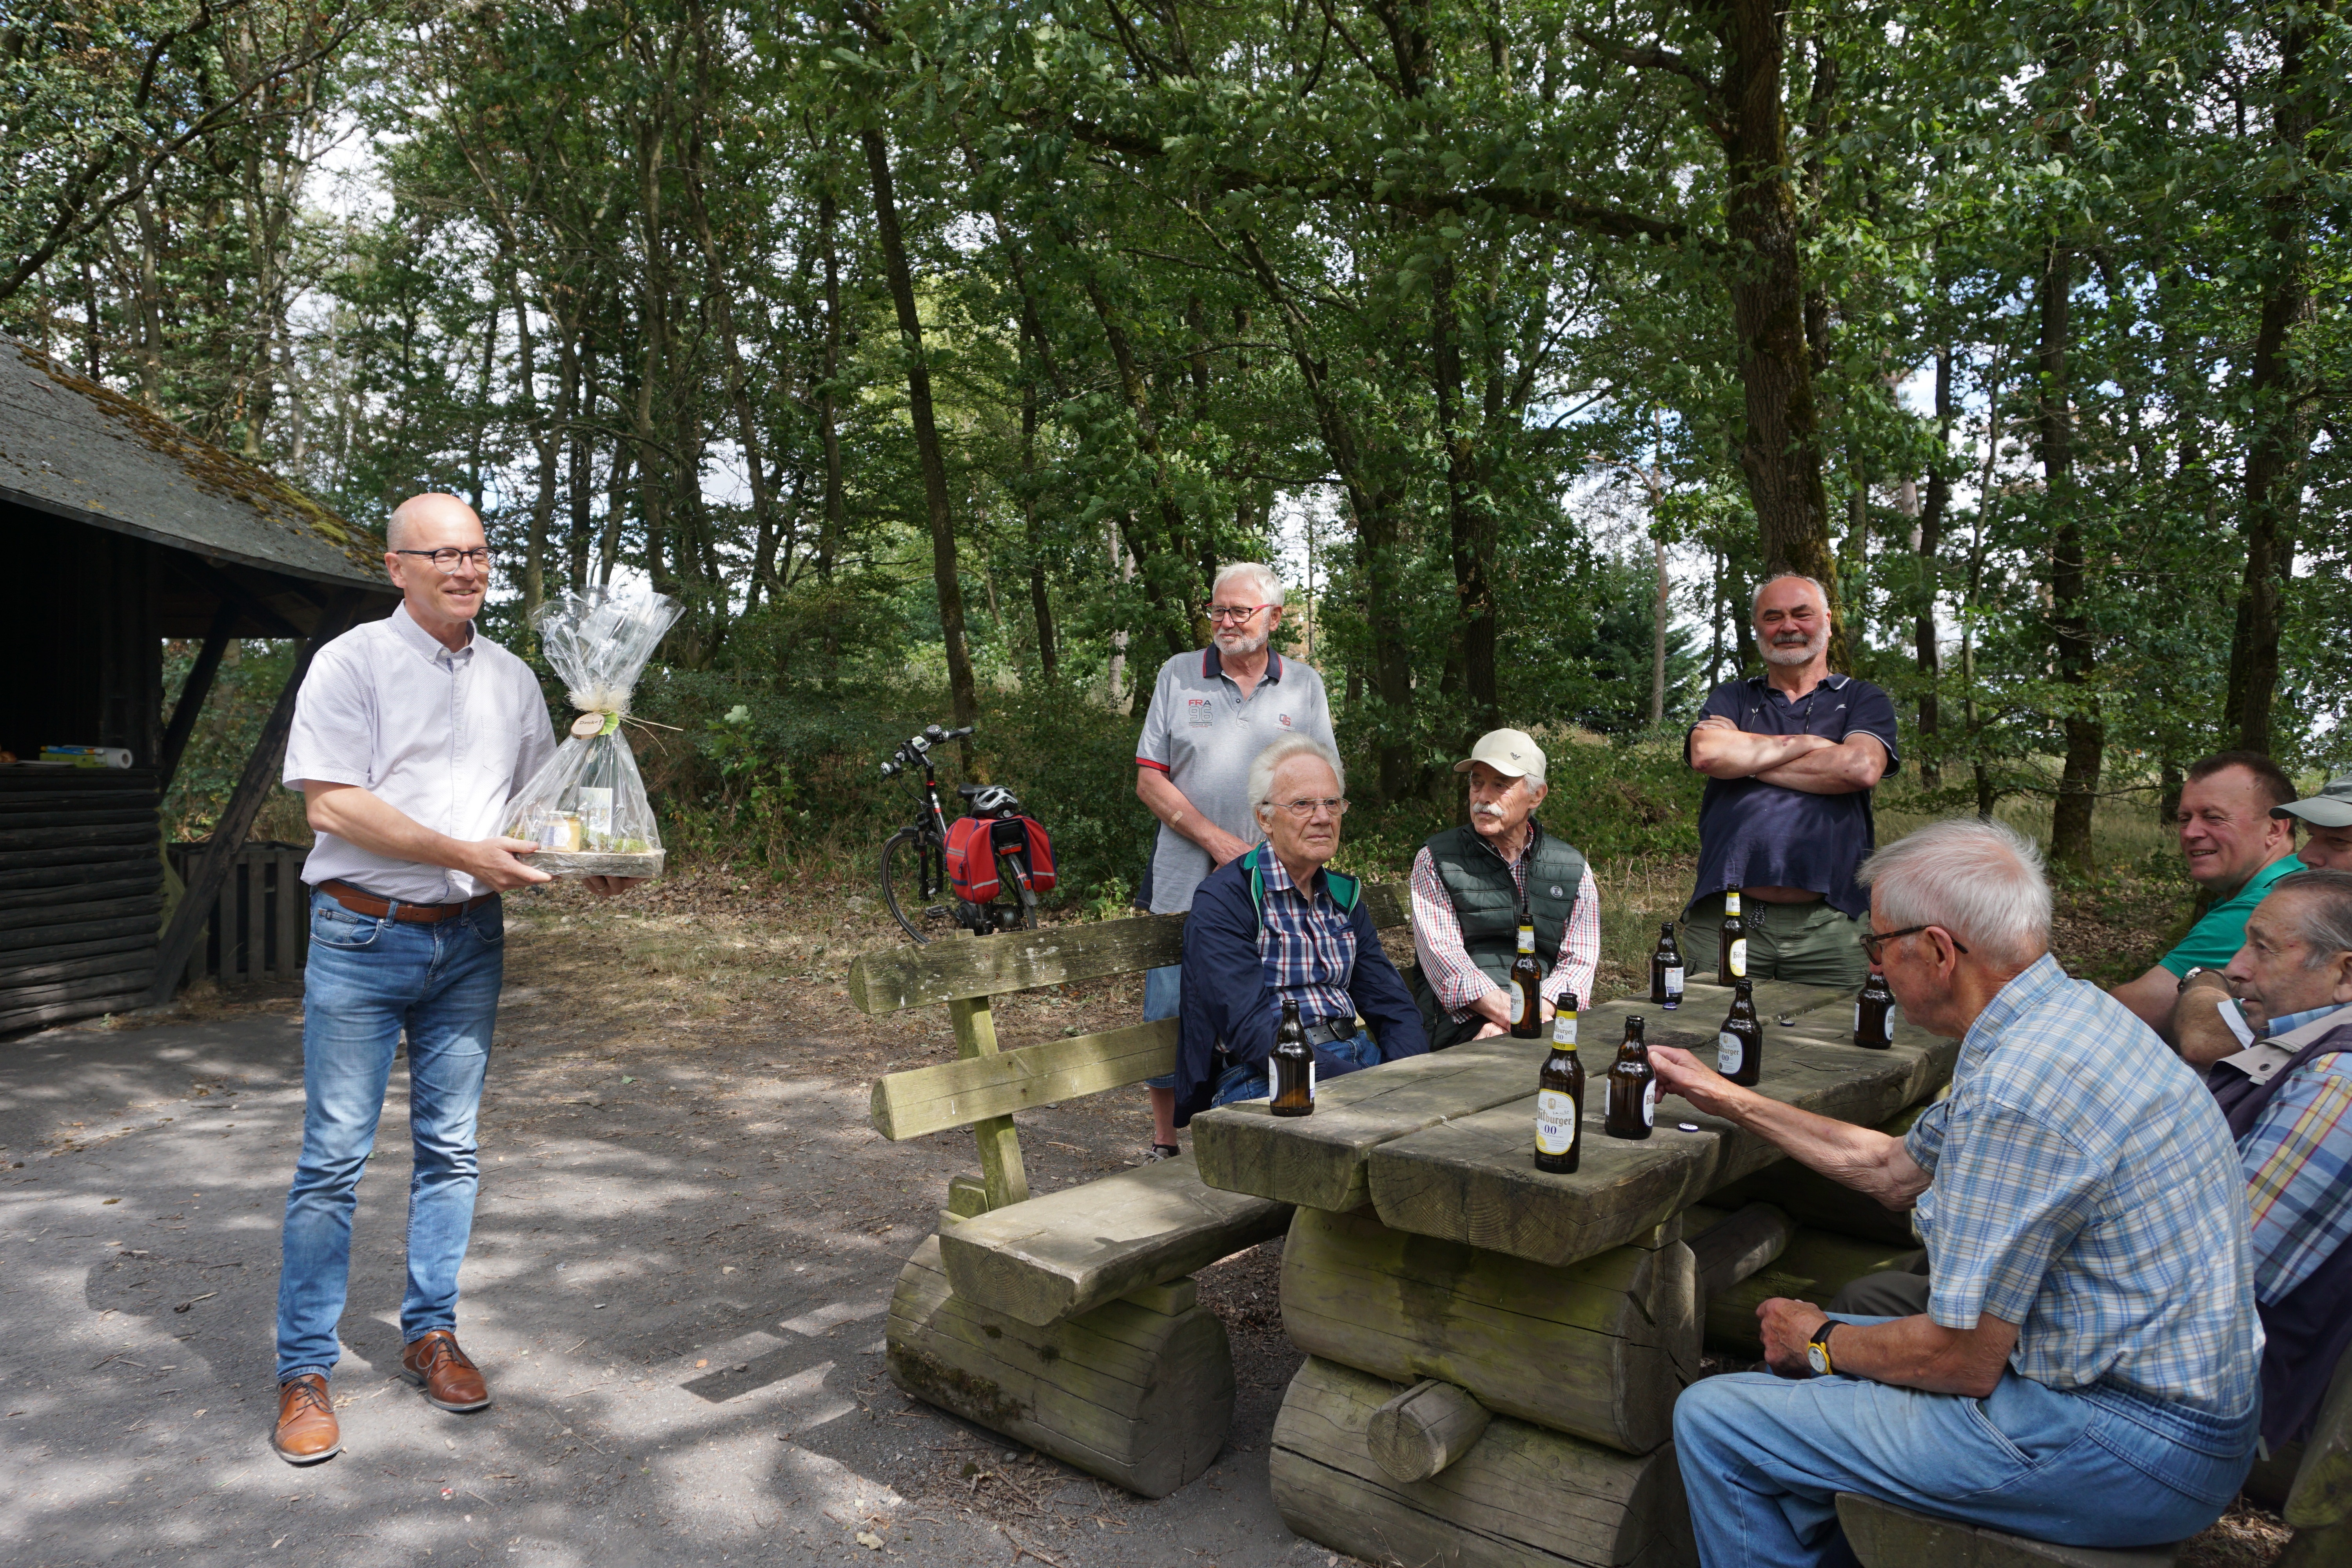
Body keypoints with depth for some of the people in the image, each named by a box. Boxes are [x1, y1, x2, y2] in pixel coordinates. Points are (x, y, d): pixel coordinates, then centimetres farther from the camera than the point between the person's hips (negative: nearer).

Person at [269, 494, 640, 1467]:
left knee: (450, 1149, 11)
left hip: (469, 939, 4)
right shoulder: (352, 663, -4)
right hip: (362, 937, -4)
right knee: (334, 1158, 0)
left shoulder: (511, 679, 11)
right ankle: (305, 1371, 12)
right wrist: (464, 853, -19)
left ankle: (430, 1335, 24)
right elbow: (331, 803, -12)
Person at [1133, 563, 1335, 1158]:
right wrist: (1216, 840, -11)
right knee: (1170, 1017, 4)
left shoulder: (1304, 685, 8)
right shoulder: (1178, 675, 6)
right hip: (1185, 885, 0)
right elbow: (1150, 780, 1)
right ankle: (1165, 1148, 21)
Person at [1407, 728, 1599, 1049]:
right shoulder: (1435, 860, 7)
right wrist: (1513, 1014, -21)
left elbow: (1580, 961, 5)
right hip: (1464, 1021, -4)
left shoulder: (1573, 869, 15)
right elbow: (1443, 956, -6)